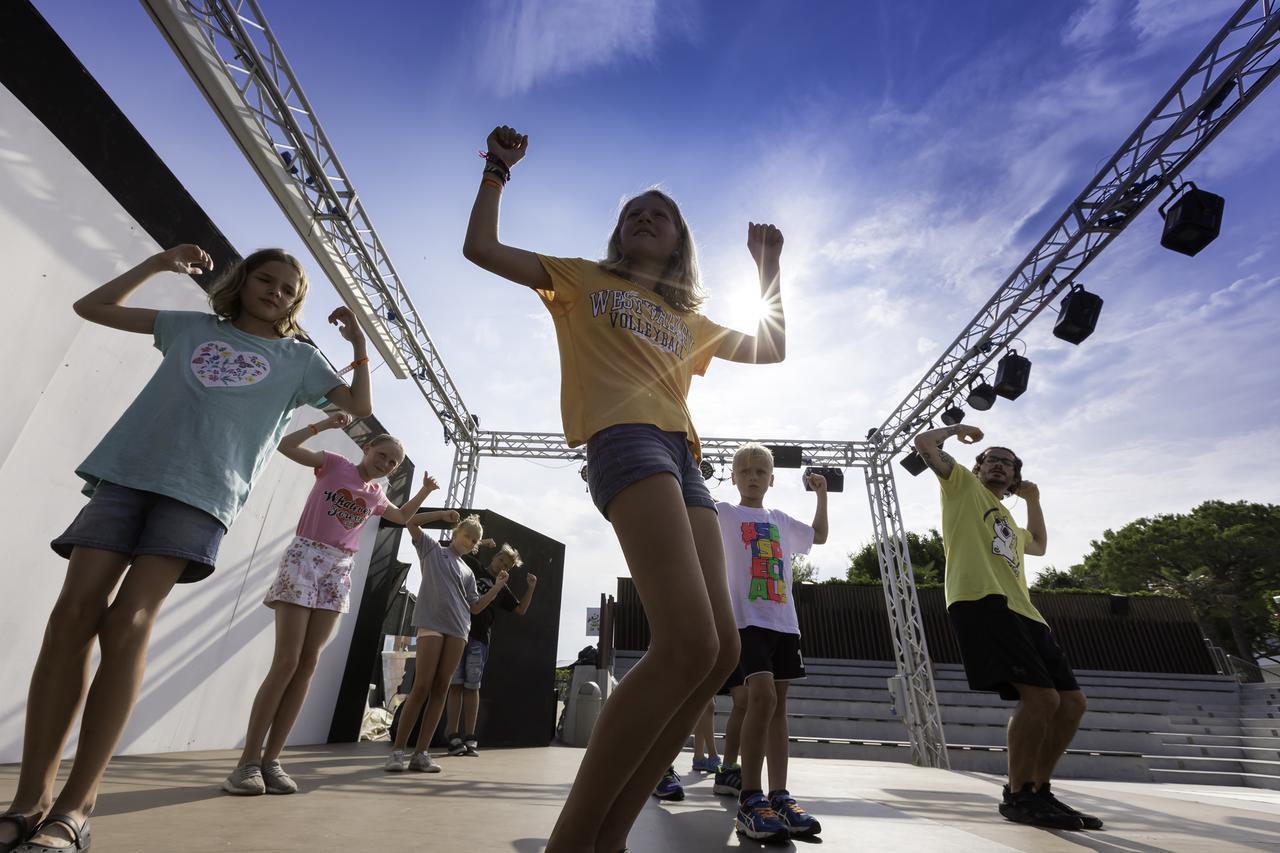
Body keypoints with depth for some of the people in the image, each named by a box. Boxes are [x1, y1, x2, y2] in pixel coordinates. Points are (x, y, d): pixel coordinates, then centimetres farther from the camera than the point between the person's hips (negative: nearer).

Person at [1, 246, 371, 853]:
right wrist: (159, 264, 25)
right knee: (74, 614, -8)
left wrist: (359, 343, 6)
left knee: (128, 624, -14)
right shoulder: (193, 326, 24)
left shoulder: (298, 358, 17)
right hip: (129, 471, 3)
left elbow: (360, 406, 13)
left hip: (203, 491, -3)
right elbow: (93, 307, 31)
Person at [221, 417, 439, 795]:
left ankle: (270, 760, 8)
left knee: (308, 663, 1)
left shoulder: (376, 496, 15)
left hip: (338, 571, 5)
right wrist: (324, 425, -15)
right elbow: (285, 445, -8)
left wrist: (425, 491, 20)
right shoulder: (334, 464, 2)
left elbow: (402, 516, 33)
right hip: (304, 558, -5)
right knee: (286, 661, -10)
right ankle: (248, 761, 0)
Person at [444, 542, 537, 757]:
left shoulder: (502, 588, 17)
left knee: (472, 687, 4)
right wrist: (478, 543, 5)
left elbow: (521, 610, 20)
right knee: (455, 685, -3)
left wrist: (531, 588, 10)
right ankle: (454, 738, 1)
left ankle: (470, 739, 8)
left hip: (479, 639, 2)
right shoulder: (472, 566, 10)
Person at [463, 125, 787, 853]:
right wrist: (499, 171, 22)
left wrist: (770, 267, 35)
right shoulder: (583, 280, 22)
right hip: (626, 439, -7)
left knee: (722, 651, -5)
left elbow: (774, 349, 33)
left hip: (682, 457, 7)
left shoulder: (690, 319, 32)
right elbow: (482, 248, 17)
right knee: (688, 646, -24)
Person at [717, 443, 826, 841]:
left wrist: (821, 494, 27)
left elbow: (819, 536, 33)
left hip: (784, 621, 6)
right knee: (762, 694, -20)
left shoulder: (781, 520, 19)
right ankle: (750, 800, -10)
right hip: (746, 618, -6)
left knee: (778, 703, 7)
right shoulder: (724, 513, 3)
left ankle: (780, 796, 14)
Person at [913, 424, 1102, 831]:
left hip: (1023, 611, 9)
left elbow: (1039, 546, 52)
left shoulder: (1009, 521, 34)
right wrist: (959, 428, 23)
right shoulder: (963, 485, 13)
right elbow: (924, 443, 6)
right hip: (981, 602, -9)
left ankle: (1038, 790, 21)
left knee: (1072, 701, 7)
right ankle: (1018, 796, -2)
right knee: (1040, 696, -18)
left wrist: (1034, 500, 43)